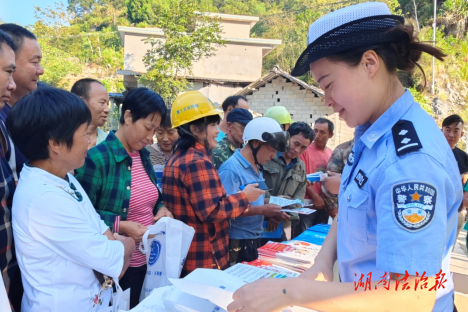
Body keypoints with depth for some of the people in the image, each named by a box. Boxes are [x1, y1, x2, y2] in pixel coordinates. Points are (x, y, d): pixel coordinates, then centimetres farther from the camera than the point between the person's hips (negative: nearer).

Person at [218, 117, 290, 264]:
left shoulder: (256, 167, 8)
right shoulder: (231, 169, -20)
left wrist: (272, 210, 1)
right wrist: (262, 210, -23)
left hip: (254, 239, 9)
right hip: (237, 242, -9)